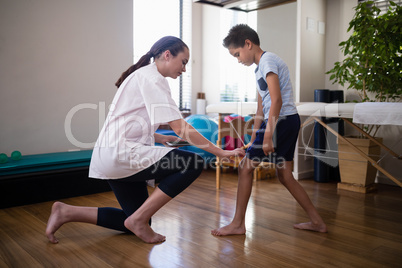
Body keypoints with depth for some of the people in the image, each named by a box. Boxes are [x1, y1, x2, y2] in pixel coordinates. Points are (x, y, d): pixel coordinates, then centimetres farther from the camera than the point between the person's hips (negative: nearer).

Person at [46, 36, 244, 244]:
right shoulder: (152, 78, -12)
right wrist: (221, 153, -14)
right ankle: (138, 220, -8)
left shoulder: (143, 75, 19)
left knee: (138, 223, 16)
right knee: (194, 164, -15)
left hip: (111, 157, 11)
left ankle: (66, 212, 17)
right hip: (121, 154, -11)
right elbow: (180, 128, -19)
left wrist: (159, 138, 13)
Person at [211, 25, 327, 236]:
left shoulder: (268, 60, -9)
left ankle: (238, 224, 5)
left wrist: (268, 135, -22)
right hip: (290, 122, 10)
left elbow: (277, 100, -19)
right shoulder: (260, 68, 21)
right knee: (284, 175, 13)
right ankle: (317, 221, 21)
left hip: (281, 120, -10)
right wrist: (253, 139, 20)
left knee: (246, 167, -4)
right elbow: (261, 108, 21)